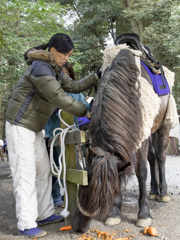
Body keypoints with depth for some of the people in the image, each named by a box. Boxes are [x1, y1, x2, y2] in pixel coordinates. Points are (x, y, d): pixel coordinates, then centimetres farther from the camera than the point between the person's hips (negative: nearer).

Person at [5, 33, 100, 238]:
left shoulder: (54, 69, 12)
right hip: (20, 126, -10)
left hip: (34, 128, 10)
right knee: (25, 174, -7)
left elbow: (74, 87, 12)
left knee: (44, 171, 10)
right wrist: (85, 112, -20)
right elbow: (58, 98, -26)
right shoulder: (40, 67, -19)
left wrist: (96, 77, 2)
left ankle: (44, 215, 21)